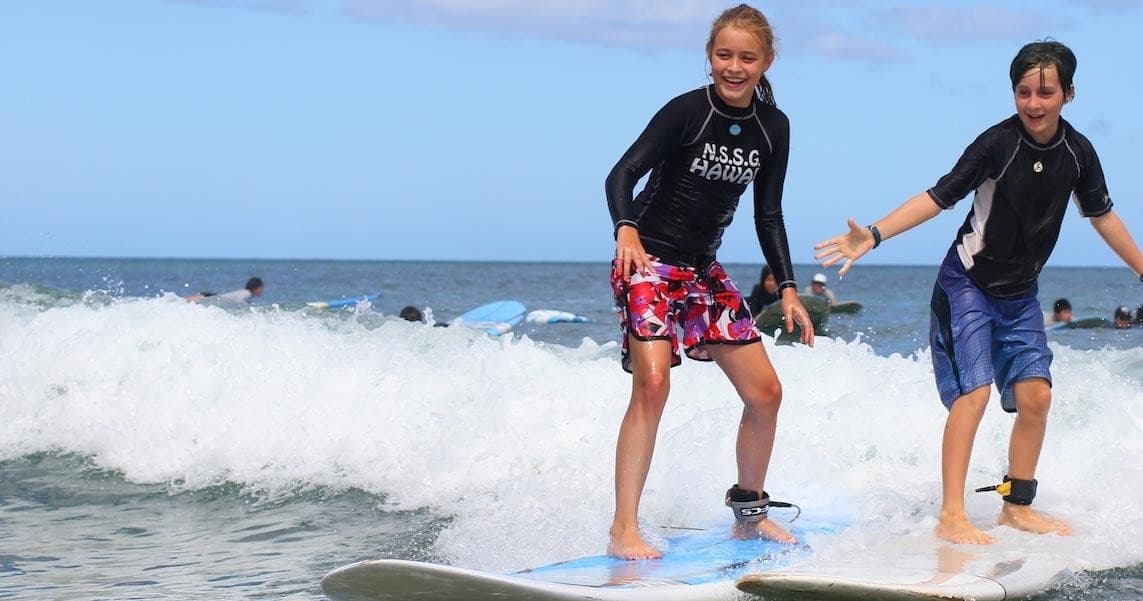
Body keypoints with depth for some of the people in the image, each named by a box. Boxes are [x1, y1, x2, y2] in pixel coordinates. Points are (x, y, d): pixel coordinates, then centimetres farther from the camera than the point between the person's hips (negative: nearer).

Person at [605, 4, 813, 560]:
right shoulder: (686, 111, -15)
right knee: (652, 382, -25)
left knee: (765, 392, 5)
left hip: (704, 267, 7)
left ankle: (749, 511, 25)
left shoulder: (773, 128, 3)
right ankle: (623, 531, -22)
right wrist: (626, 230, -39)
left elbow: (768, 216, 10)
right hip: (648, 260, -7)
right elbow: (623, 174, -20)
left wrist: (788, 289, 4)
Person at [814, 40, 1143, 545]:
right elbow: (939, 196, -20)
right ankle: (951, 516, -15)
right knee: (974, 391, -15)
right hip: (967, 284, -5)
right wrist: (873, 236, -29)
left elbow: (1102, 216, 11)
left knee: (1035, 395, 0)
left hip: (1020, 294, 5)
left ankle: (1017, 507, 14)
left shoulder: (1078, 153, -5)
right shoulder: (997, 144, -20)